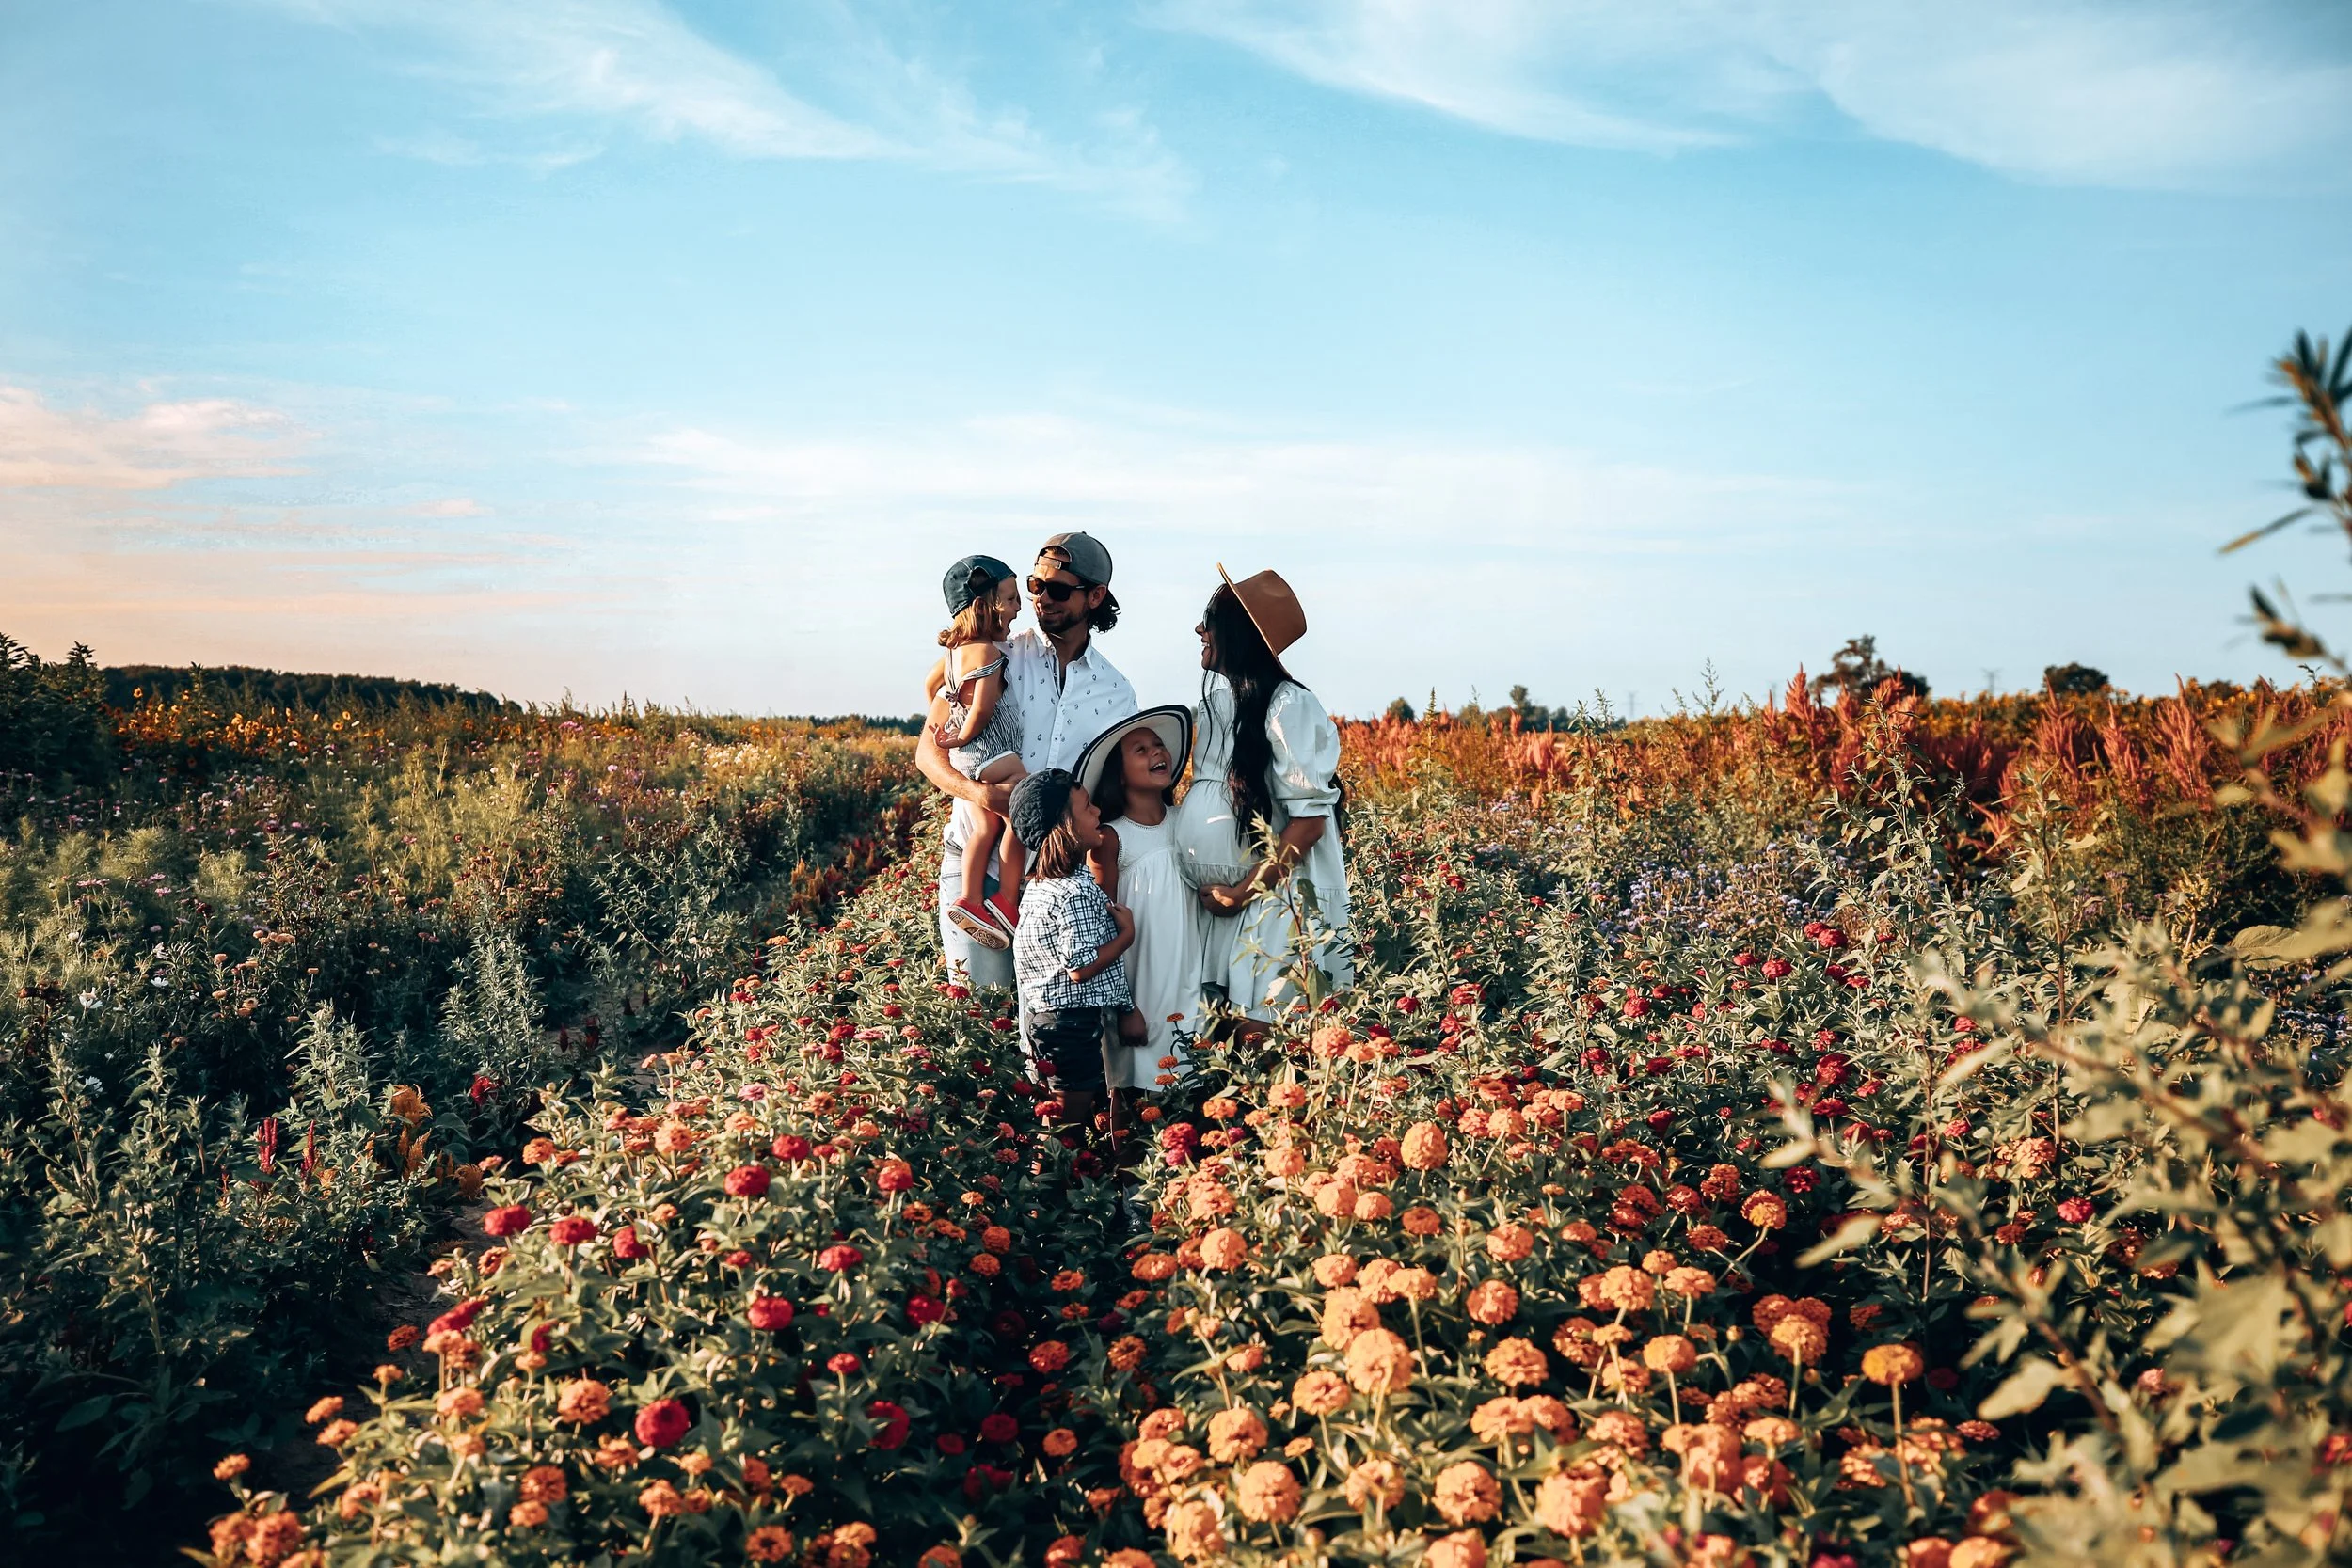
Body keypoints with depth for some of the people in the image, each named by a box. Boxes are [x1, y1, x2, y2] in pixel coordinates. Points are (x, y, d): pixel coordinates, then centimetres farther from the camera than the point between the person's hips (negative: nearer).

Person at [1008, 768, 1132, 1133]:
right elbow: (1082, 967, -24)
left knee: (1056, 1114, 17)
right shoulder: (1078, 892, -23)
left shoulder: (1039, 883, 6)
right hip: (1075, 1020, -9)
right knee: (1074, 1118, 2)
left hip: (1042, 1015, 9)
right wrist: (1127, 934, -12)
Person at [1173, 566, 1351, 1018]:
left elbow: (1310, 821, -17)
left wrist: (1242, 892, -13)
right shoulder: (1219, 699, 9)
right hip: (1218, 899, 7)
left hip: (1275, 901, -7)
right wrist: (1222, 892, 7)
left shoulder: (1289, 706, -14)